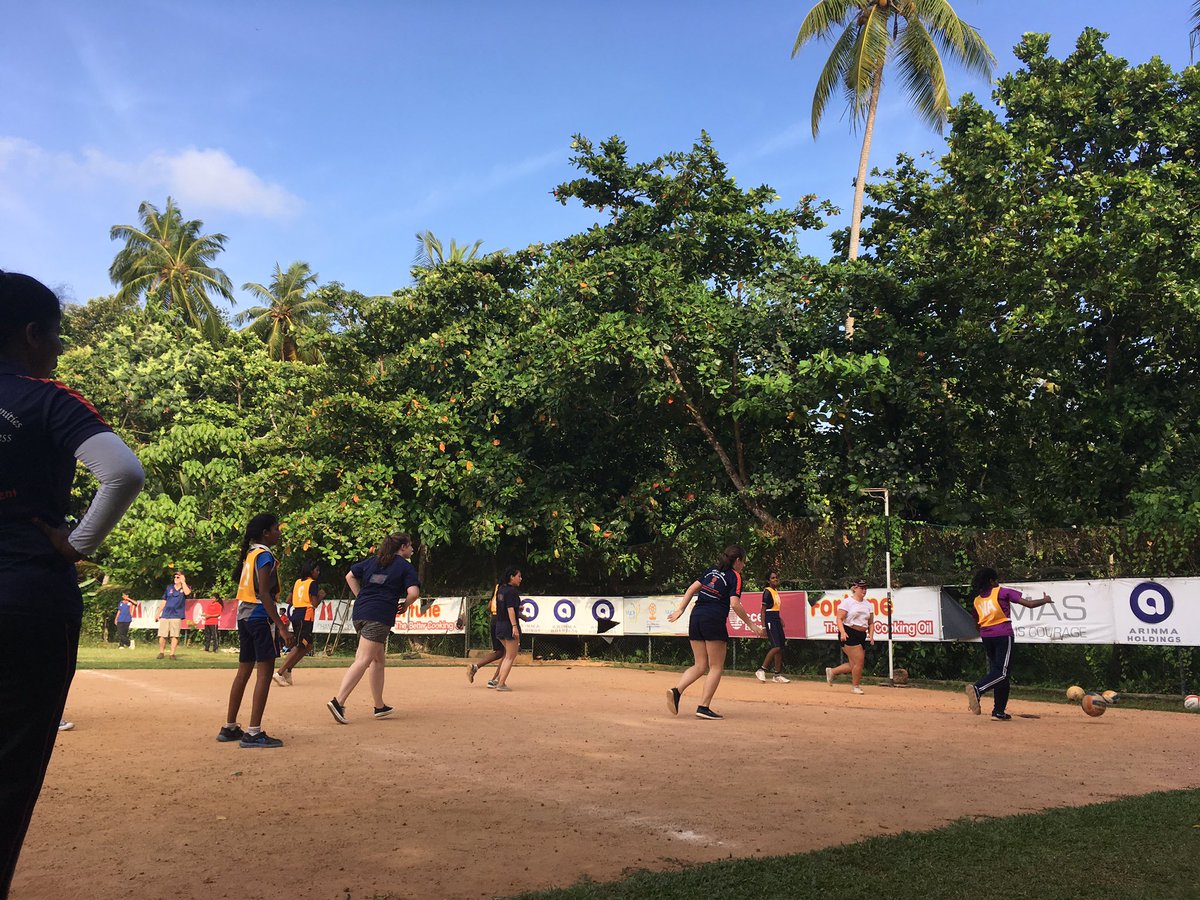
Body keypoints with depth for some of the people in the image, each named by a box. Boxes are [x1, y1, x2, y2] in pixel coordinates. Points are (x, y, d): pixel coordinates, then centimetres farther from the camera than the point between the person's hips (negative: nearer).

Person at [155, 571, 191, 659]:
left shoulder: (185, 588, 6)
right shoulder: (169, 587, 14)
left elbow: (187, 593, -20)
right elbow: (164, 601, 19)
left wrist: (183, 582, -10)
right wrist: (158, 613, 16)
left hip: (177, 616, -2)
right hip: (165, 615, 2)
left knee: (175, 635, -3)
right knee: (162, 635, -1)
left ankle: (172, 654, 4)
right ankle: (161, 652, 14)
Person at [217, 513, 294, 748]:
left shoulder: (250, 554, 15)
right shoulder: (264, 555, -11)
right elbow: (264, 594, -18)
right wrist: (282, 627, -21)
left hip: (244, 616, 9)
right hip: (259, 617, -9)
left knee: (244, 671, 16)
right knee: (265, 671, -7)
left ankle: (229, 728, 23)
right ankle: (253, 733, -10)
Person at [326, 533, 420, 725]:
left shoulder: (372, 560, 19)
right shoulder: (405, 566, 2)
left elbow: (350, 576, 20)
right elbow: (414, 592, -10)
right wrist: (404, 606, 9)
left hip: (359, 613, 7)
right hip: (379, 617, -7)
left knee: (378, 660, 18)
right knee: (363, 661, -11)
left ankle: (379, 706, 23)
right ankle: (338, 701, -24)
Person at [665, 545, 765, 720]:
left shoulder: (712, 571, 18)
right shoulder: (735, 577, -1)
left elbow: (691, 589, 14)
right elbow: (735, 604, -12)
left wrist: (680, 610, 15)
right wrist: (751, 625, -6)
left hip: (696, 617, 7)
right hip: (714, 621, -6)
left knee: (700, 666, 13)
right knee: (716, 667, 4)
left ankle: (676, 691, -8)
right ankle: (703, 707, -3)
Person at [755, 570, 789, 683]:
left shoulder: (776, 591, 15)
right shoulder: (767, 591, -10)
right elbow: (763, 610, -13)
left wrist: (780, 619, 15)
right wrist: (763, 626, -18)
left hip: (777, 621, 9)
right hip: (770, 621, -9)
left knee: (780, 648, 8)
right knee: (776, 647, -18)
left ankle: (778, 675, 14)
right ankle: (761, 670, -11)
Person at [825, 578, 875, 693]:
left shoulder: (868, 604, 15)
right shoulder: (847, 602, -5)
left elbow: (871, 623, 17)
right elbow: (839, 619, -10)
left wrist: (871, 635, -1)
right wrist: (843, 632, -25)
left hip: (861, 636, 7)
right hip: (849, 635, -7)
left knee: (854, 665, 6)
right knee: (859, 661, -11)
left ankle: (831, 672, 26)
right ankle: (855, 686, 8)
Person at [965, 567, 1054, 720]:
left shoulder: (977, 600, 14)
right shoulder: (1003, 592, 0)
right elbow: (1029, 604, -3)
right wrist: (1045, 600, 14)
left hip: (986, 637, 6)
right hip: (1003, 636, -6)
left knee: (996, 671, 14)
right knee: (1001, 673, -10)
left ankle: (999, 711, 12)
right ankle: (976, 689, -36)